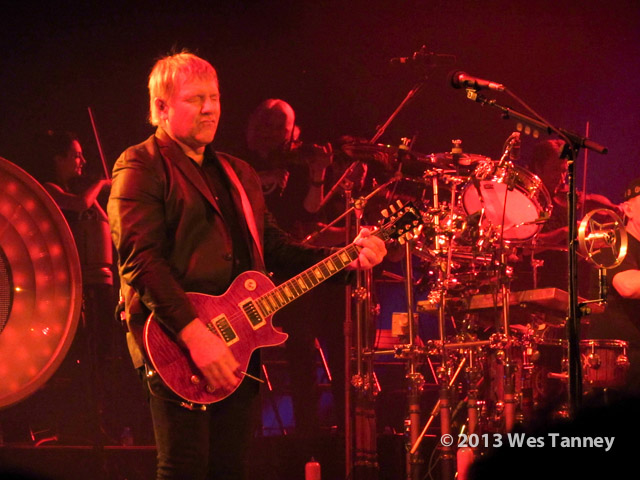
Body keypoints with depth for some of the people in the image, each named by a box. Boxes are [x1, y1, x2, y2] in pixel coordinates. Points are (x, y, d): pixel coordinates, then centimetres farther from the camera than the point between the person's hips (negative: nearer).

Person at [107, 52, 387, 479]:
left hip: (238, 345, 7)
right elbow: (141, 259, -16)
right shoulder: (141, 167, -4)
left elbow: (275, 247, 19)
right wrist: (194, 333, -25)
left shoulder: (239, 174, 22)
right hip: (176, 343, -7)